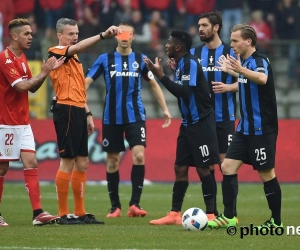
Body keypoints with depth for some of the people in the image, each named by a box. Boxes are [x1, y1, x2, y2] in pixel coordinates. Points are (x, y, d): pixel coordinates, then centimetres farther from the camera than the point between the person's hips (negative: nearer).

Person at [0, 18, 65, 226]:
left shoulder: (22, 58, 14)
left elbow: (32, 87, 15)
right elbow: (21, 86, -22)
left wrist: (46, 72, 1)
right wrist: (43, 74, -12)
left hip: (22, 123, 8)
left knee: (31, 164, -3)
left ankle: (38, 213, -10)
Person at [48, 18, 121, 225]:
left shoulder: (74, 58, 20)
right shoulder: (56, 53, -7)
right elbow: (79, 47, -27)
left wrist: (87, 114, 20)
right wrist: (103, 35, -38)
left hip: (78, 112, 9)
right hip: (66, 111, -9)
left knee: (82, 163, 10)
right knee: (68, 162, -8)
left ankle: (80, 213, 16)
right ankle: (63, 214, -3)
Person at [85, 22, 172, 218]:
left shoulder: (140, 59, 4)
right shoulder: (105, 59, 0)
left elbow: (154, 84, 14)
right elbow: (86, 82, 0)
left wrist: (165, 109, 10)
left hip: (135, 116, 0)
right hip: (112, 118, 0)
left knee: (139, 156, -16)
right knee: (113, 161, 5)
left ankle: (135, 204, -10)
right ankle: (115, 206, 16)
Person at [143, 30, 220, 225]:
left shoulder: (191, 63, -17)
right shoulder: (181, 64, 9)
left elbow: (185, 92, -26)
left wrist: (161, 76, -25)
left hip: (201, 123, -9)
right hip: (188, 123, 9)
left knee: (203, 168, -5)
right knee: (180, 167, 8)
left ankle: (211, 214, 1)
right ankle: (175, 214, 11)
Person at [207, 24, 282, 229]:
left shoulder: (260, 60, -16)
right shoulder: (244, 61, 9)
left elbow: (261, 79, -41)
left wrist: (241, 70, -57)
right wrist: (232, 71, 39)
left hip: (262, 129, -9)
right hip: (245, 128, 9)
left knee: (266, 173, -2)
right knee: (228, 167, 2)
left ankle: (276, 221, 8)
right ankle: (228, 217, 6)